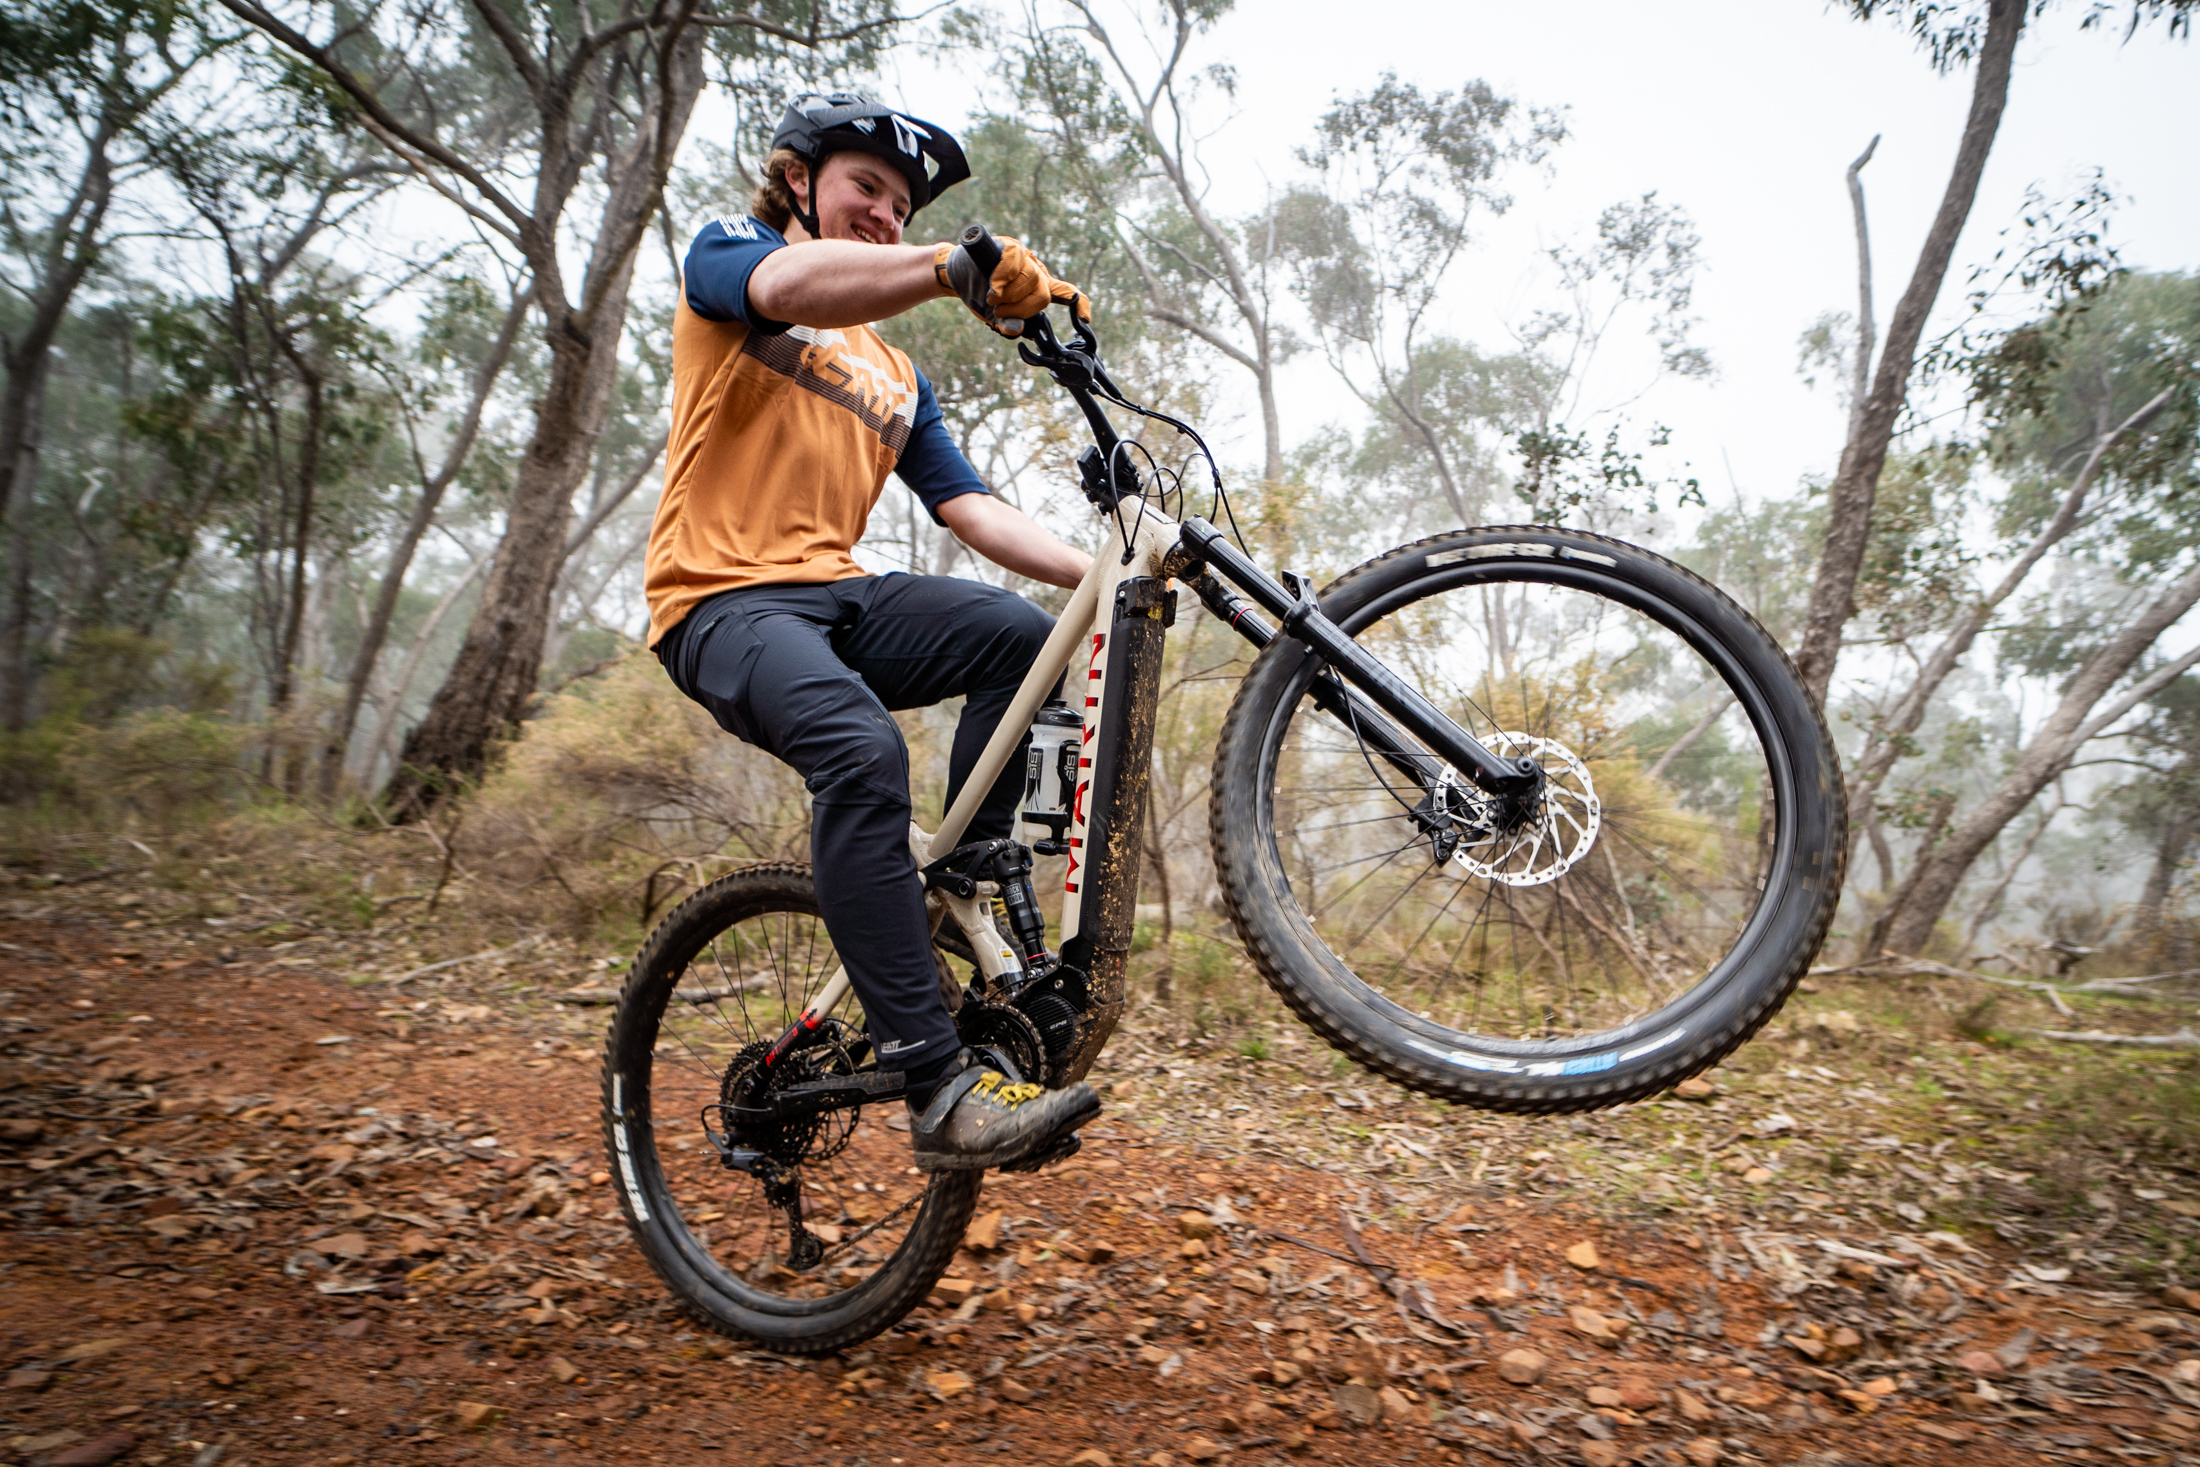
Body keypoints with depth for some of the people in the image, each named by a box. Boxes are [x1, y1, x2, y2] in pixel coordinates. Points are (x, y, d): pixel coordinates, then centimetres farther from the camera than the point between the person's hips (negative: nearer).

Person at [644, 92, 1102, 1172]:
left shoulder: (896, 378, 26)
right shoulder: (726, 249, 9)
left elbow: (970, 511, 12)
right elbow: (795, 286, -19)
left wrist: (1104, 578, -4)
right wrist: (958, 265, -37)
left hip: (839, 597, 6)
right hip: (724, 600, -6)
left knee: (1021, 635, -22)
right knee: (863, 751, -34)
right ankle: (938, 1090, -33)